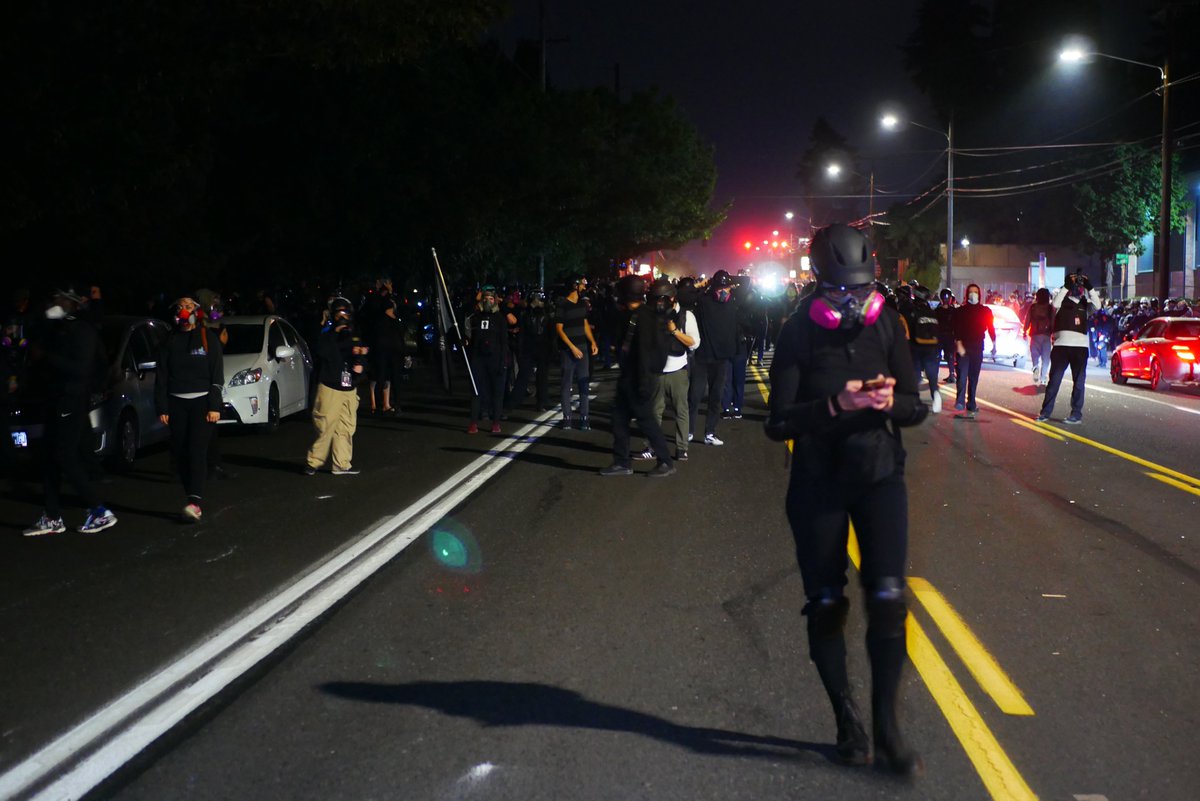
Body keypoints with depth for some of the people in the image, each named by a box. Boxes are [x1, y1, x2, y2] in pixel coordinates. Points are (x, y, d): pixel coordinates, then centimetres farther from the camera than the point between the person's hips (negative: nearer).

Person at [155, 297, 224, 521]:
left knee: (197, 450, -15)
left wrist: (215, 406, -7)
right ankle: (192, 499, 7)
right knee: (180, 453, 0)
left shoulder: (208, 339, 4)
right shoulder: (170, 342, 11)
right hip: (176, 403, 3)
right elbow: (161, 377, 9)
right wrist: (162, 408, 1)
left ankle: (195, 502, -23)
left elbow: (217, 376, 1)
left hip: (202, 401, -3)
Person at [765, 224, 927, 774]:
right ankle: (846, 718, 22)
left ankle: (886, 728, 3)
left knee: (887, 601, -8)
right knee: (826, 605, 5)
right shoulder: (799, 334, -10)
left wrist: (891, 402, -21)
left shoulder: (886, 325, -3)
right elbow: (779, 423, -15)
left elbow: (916, 408, 1)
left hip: (880, 479, 1)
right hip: (818, 486, -1)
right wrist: (835, 406, -30)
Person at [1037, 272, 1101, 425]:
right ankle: (1045, 412, 6)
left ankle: (1076, 414, 7)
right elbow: (1055, 303, -15)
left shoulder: (1085, 304, 12)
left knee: (1079, 382, 3)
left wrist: (1090, 287, -13)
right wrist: (1067, 286, -19)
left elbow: (1097, 305, -6)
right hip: (1061, 345, -2)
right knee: (1054, 380, 2)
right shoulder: (1062, 300, 7)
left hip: (1080, 346, 2)